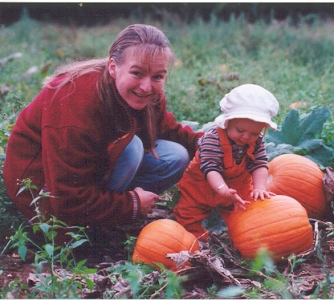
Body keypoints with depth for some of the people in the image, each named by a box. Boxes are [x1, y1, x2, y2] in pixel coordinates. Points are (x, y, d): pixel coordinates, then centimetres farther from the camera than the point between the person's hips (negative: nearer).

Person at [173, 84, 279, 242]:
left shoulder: (257, 141, -17)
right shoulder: (213, 138, -35)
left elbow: (259, 165, -22)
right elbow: (210, 168, -41)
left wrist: (259, 188, -40)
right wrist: (224, 190, -56)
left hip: (237, 185, 4)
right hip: (203, 184, -3)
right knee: (188, 213, -3)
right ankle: (197, 236, 17)